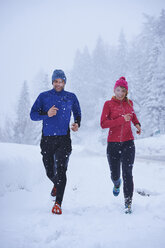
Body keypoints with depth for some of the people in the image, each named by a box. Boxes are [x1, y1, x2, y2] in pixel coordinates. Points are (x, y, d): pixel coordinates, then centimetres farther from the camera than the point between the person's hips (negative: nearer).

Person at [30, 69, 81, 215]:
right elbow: (33, 114, 1)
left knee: (61, 170, -13)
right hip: (47, 139, 1)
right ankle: (56, 185, 46)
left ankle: (58, 203, -11)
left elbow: (77, 113, 21)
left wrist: (77, 124, 0)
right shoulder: (44, 96, 5)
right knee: (50, 172, 11)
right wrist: (46, 114, -17)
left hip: (64, 139, -1)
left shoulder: (71, 97, 8)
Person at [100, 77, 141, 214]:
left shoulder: (129, 103, 7)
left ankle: (128, 203, -2)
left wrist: (137, 123, 11)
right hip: (113, 144, -1)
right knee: (115, 175, 10)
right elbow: (103, 124, -13)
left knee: (127, 173, -9)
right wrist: (122, 120, -20)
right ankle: (117, 184, 47)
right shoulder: (108, 104, -4)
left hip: (128, 143, 1)